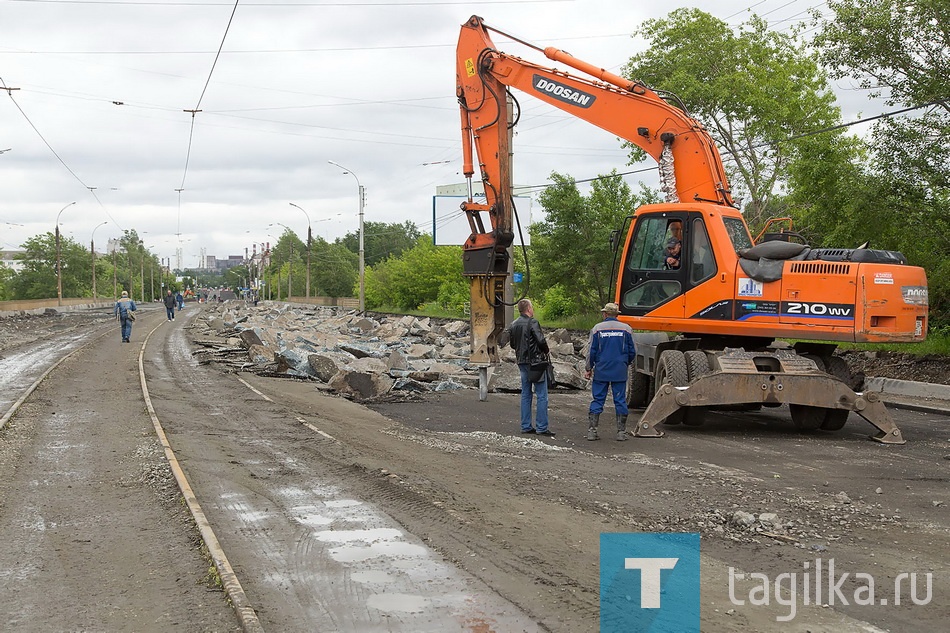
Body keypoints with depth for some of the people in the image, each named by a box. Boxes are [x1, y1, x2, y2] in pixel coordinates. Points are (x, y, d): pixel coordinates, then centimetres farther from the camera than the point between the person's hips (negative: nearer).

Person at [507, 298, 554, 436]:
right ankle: (541, 427, -5)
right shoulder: (532, 323, -14)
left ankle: (526, 426, 14)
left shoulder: (514, 325, 10)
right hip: (535, 361, -8)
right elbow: (541, 341, -21)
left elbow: (512, 344, 15)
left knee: (525, 394, 13)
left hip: (522, 362, 8)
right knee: (542, 395, -4)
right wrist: (545, 351, -3)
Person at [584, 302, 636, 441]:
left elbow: (592, 352, 0)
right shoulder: (626, 329, 1)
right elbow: (632, 352, 5)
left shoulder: (597, 328, -1)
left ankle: (592, 431, 2)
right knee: (620, 401, 6)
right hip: (620, 372, 0)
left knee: (597, 400, 5)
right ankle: (621, 432, 7)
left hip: (601, 372, 0)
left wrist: (589, 369, 11)